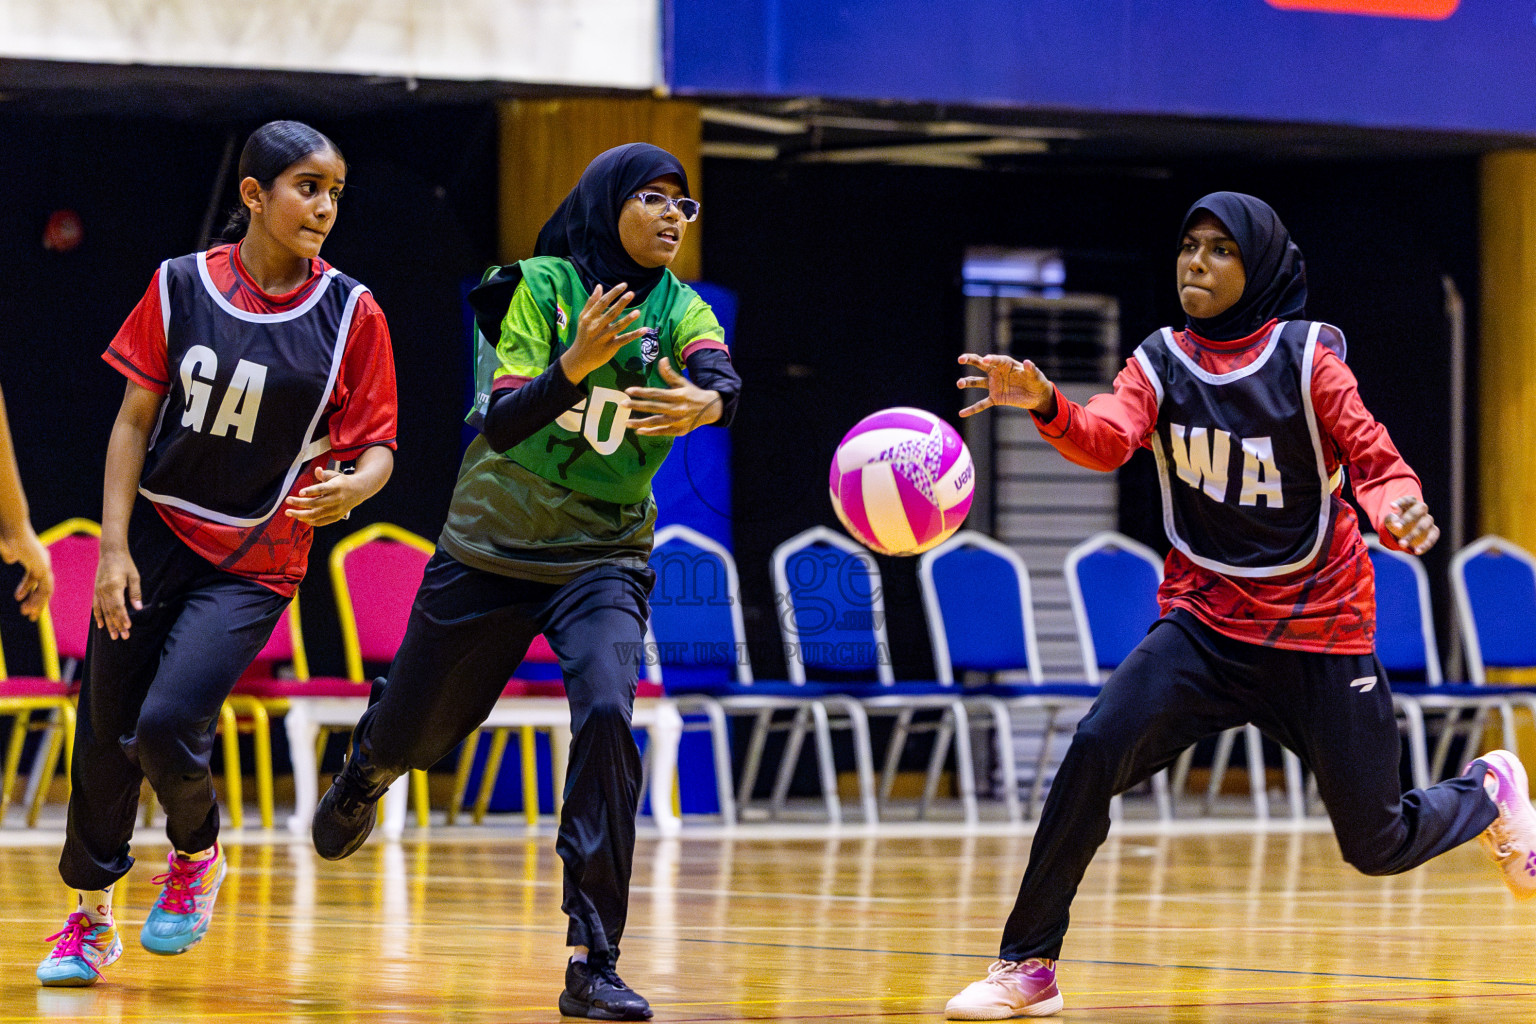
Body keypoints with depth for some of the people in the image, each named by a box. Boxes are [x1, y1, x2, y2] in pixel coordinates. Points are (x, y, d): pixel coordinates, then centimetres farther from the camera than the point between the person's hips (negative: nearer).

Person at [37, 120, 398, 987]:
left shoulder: (351, 314, -5)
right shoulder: (182, 285, -3)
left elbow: (377, 446, -2)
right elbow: (134, 420, 1)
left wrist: (351, 487, -25)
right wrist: (114, 547, -5)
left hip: (255, 562, -2)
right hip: (156, 533, 2)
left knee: (169, 722, -18)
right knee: (107, 728, 4)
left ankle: (199, 853, 15)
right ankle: (92, 916, 24)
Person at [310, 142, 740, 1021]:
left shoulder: (680, 311, -7)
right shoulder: (542, 287, -12)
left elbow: (723, 383, -29)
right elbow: (501, 423, -22)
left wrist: (707, 402, -53)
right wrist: (576, 365, -39)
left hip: (603, 560, 0)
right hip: (492, 548, 0)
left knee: (606, 717, -26)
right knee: (416, 731, 15)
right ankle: (366, 773, 57)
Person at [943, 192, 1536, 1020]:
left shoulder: (1305, 359, -8)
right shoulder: (1160, 362, -1)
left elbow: (1374, 460, -11)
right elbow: (1108, 440, -19)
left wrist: (1398, 510, -35)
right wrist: (1046, 407, -42)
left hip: (1319, 630, -2)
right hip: (1204, 621, 2)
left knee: (1376, 847, 7)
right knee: (1095, 752, -23)